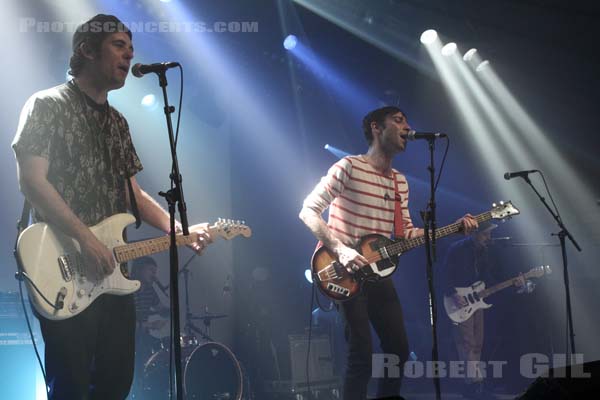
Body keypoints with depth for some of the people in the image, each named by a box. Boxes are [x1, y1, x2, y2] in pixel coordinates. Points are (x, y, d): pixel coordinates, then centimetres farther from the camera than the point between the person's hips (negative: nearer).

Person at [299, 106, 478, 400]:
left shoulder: (400, 183, 13)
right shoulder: (349, 167, -10)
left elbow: (406, 233, 15)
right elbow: (308, 211, -13)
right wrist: (340, 250, -23)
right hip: (345, 273, -8)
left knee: (398, 349, 8)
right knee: (362, 355, -11)